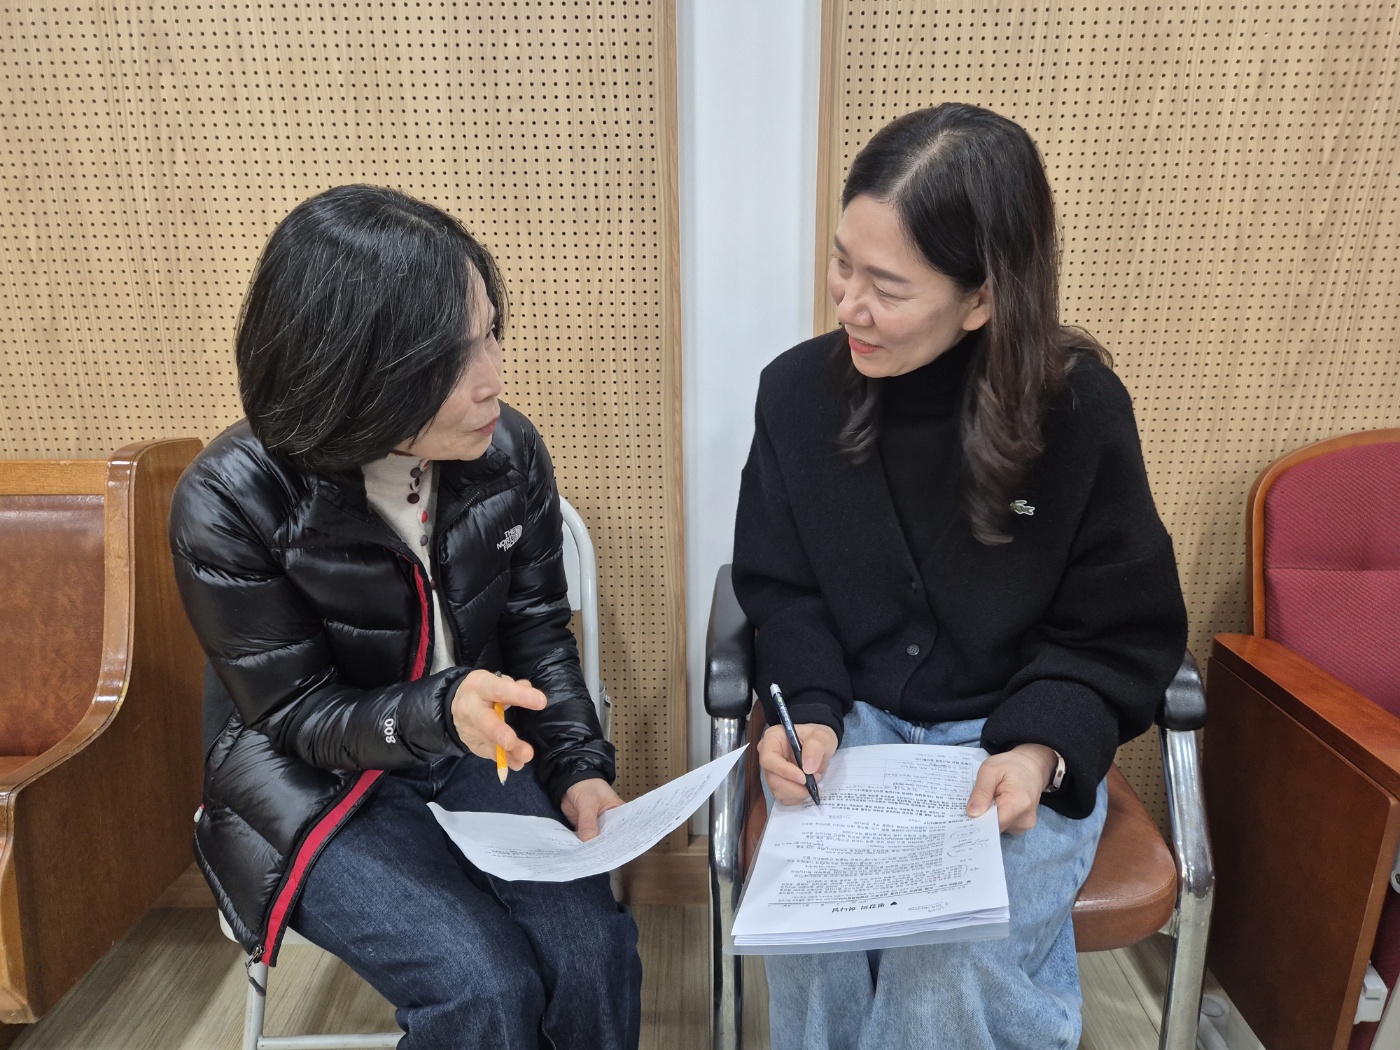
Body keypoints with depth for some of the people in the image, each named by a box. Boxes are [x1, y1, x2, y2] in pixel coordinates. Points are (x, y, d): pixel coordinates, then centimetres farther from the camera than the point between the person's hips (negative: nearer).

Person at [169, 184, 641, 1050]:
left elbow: (537, 630, -1)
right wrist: (437, 711, -32)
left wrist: (576, 768, -13)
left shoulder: (509, 451, -11)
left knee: (595, 954, -16)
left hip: (479, 752, 3)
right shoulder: (229, 503, -20)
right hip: (314, 784, -2)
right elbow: (297, 716, -14)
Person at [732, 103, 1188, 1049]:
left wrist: (1043, 749, -19)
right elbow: (782, 590, 2)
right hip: (851, 722, 2)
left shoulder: (1081, 407, -13)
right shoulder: (799, 389, -8)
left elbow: (1123, 632, -3)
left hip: (1019, 737, -1)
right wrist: (811, 712, -15)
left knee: (947, 963, -23)